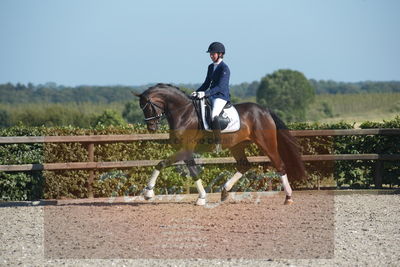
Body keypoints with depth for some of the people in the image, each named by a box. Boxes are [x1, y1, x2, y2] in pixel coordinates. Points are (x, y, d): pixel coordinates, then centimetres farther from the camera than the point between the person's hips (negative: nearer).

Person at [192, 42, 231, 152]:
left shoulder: (224, 68, -12)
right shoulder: (211, 67, 15)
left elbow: (220, 86, -20)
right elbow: (207, 83, 21)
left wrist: (205, 93, -28)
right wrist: (197, 92, 5)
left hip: (222, 96, -9)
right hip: (210, 96, 9)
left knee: (214, 116, -32)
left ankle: (218, 144, -29)